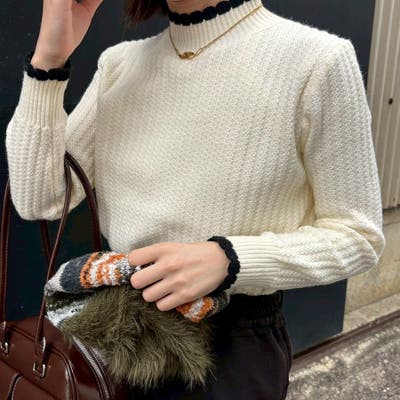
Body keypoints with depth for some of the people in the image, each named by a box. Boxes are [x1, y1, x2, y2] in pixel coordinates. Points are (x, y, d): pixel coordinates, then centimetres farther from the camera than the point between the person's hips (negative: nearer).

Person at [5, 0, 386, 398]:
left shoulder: (315, 60, -17)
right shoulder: (120, 63, -1)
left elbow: (356, 235, -12)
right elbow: (40, 200, -4)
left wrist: (227, 258, -27)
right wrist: (48, 58, -14)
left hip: (233, 343, -4)